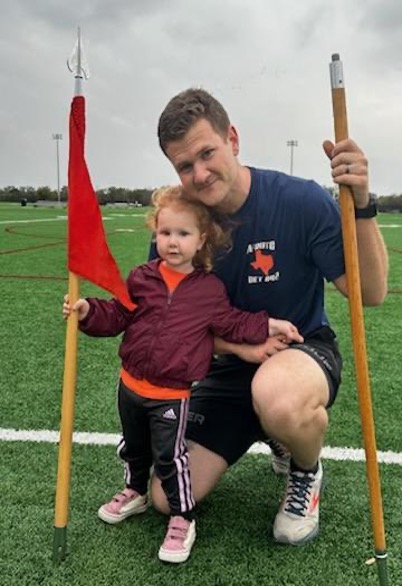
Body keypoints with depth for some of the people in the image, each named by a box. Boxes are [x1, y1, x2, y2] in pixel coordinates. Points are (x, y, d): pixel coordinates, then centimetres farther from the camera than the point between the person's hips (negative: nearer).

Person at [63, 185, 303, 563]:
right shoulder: (141, 279, -4)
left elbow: (233, 323, 3)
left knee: (170, 455, 0)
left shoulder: (210, 289, -7)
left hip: (172, 394, -4)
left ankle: (182, 519, 20)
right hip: (131, 385, 4)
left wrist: (269, 325, -6)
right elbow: (116, 317, 1)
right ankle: (135, 492, 49)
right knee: (133, 446, 23)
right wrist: (88, 311, -15)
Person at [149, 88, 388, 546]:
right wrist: (236, 343, -17)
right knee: (168, 499, -2)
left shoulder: (302, 201, -19)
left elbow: (370, 293, -19)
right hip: (232, 367, 4)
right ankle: (274, 434, 22)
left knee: (277, 396, -43)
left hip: (306, 350, -3)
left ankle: (306, 472, -4)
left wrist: (360, 204, -34)